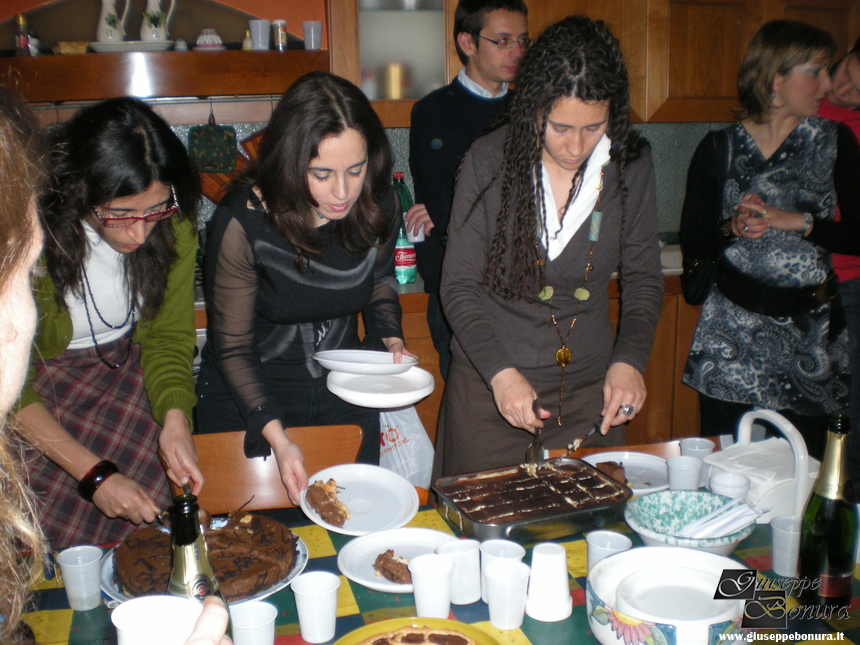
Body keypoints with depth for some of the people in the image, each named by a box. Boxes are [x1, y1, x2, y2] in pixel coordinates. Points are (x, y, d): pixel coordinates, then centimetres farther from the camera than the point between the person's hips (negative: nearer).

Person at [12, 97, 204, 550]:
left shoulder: (173, 223, -16)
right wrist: (93, 474, -31)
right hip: (38, 379, -3)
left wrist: (175, 417, -24)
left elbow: (169, 335, -4)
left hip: (128, 367, 3)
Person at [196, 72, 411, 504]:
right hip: (249, 400, -3)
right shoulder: (243, 222, -26)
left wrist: (390, 339, -9)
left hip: (345, 397, 4)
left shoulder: (378, 206, -14)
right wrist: (277, 438, -29)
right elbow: (233, 347, -18)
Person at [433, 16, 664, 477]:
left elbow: (643, 280, 4)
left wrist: (629, 359, -12)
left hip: (589, 389, 2)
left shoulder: (631, 166, -6)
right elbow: (459, 286, -9)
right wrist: (499, 370, -22)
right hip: (488, 386, -2)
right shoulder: (489, 161, -12)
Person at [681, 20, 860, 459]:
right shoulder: (718, 150, 1)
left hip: (811, 329, 1)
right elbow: (691, 243, 1)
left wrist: (800, 222, -15)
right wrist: (733, 227, -17)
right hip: (732, 332, -1)